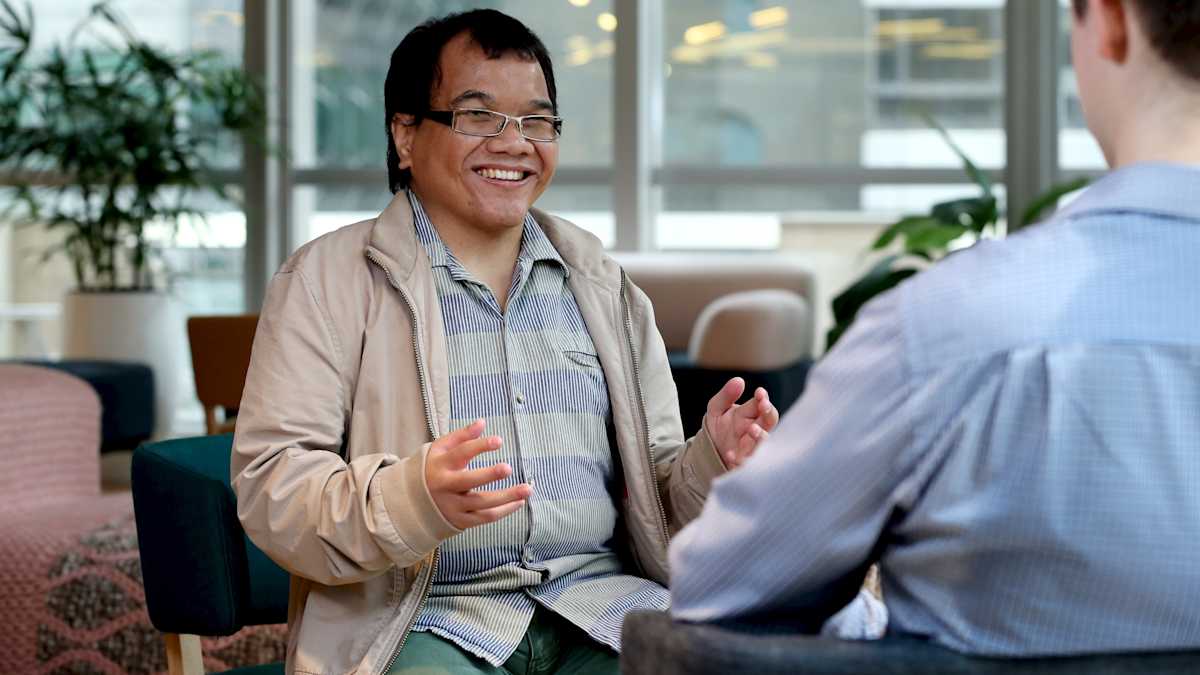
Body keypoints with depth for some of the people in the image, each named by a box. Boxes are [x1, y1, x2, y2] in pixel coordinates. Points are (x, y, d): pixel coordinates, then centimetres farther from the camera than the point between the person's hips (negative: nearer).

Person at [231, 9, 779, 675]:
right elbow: (270, 491, -6)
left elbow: (654, 491, 18)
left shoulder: (602, 288, 17)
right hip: (428, 617, -4)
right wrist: (413, 499, -25)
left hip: (600, 601, 4)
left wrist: (712, 464, -6)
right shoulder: (327, 279, 4)